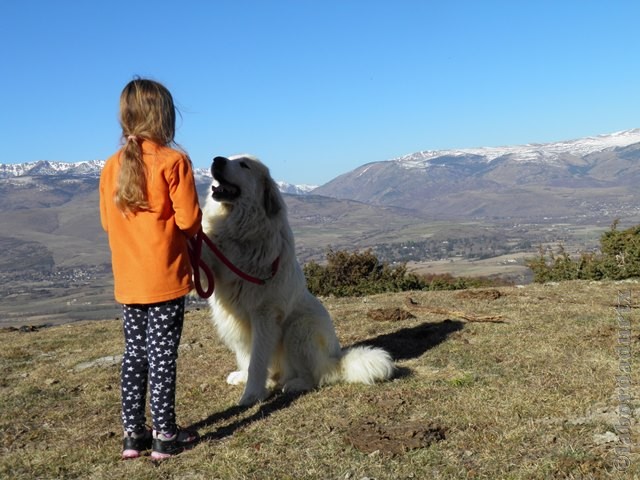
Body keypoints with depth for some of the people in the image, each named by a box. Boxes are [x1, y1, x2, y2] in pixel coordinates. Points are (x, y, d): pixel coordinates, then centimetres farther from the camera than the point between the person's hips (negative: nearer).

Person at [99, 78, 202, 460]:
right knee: (163, 356, 1)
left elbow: (107, 221, 11)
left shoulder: (113, 166, 5)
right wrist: (193, 231, 8)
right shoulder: (173, 161, -11)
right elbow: (189, 219, -13)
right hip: (166, 278, -5)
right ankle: (165, 436, 9)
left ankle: (133, 434, 21)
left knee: (134, 354, 13)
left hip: (128, 281, 5)